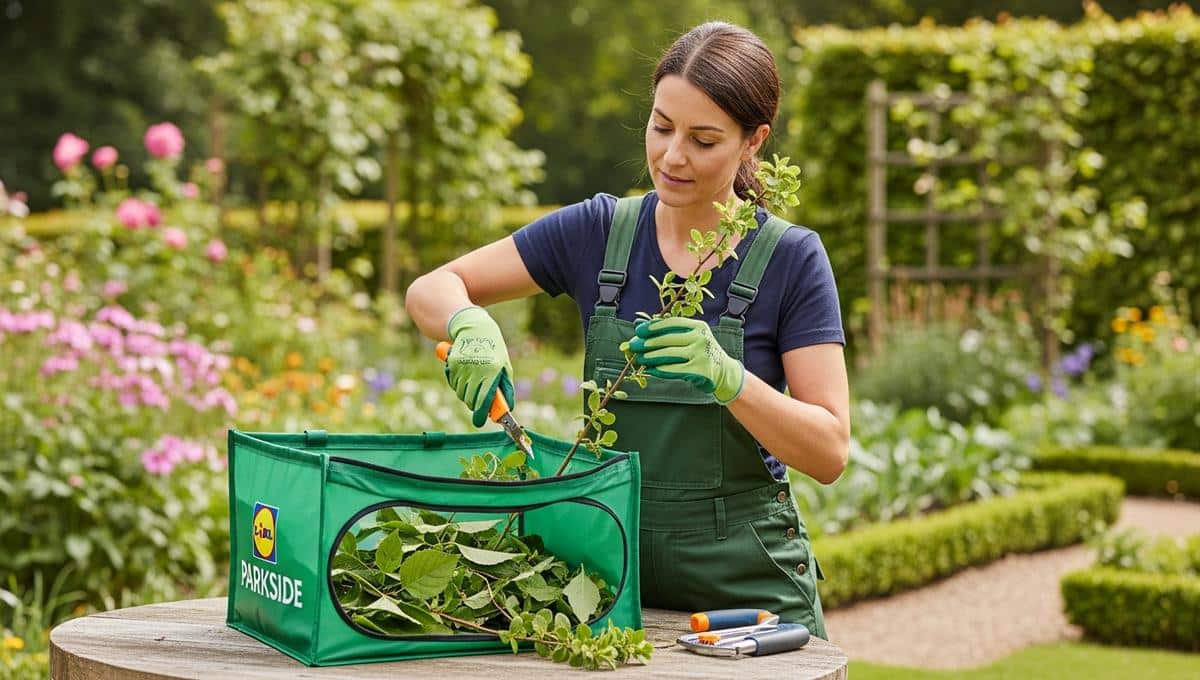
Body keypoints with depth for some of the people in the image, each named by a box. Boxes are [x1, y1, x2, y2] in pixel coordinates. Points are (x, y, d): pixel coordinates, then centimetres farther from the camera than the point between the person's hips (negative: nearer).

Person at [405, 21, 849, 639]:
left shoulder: (791, 258, -8)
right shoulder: (600, 230, 0)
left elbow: (830, 452, -12)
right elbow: (430, 290, 1)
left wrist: (727, 378, -29)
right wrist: (471, 324, -22)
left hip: (746, 589, -2)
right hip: (613, 574, 3)